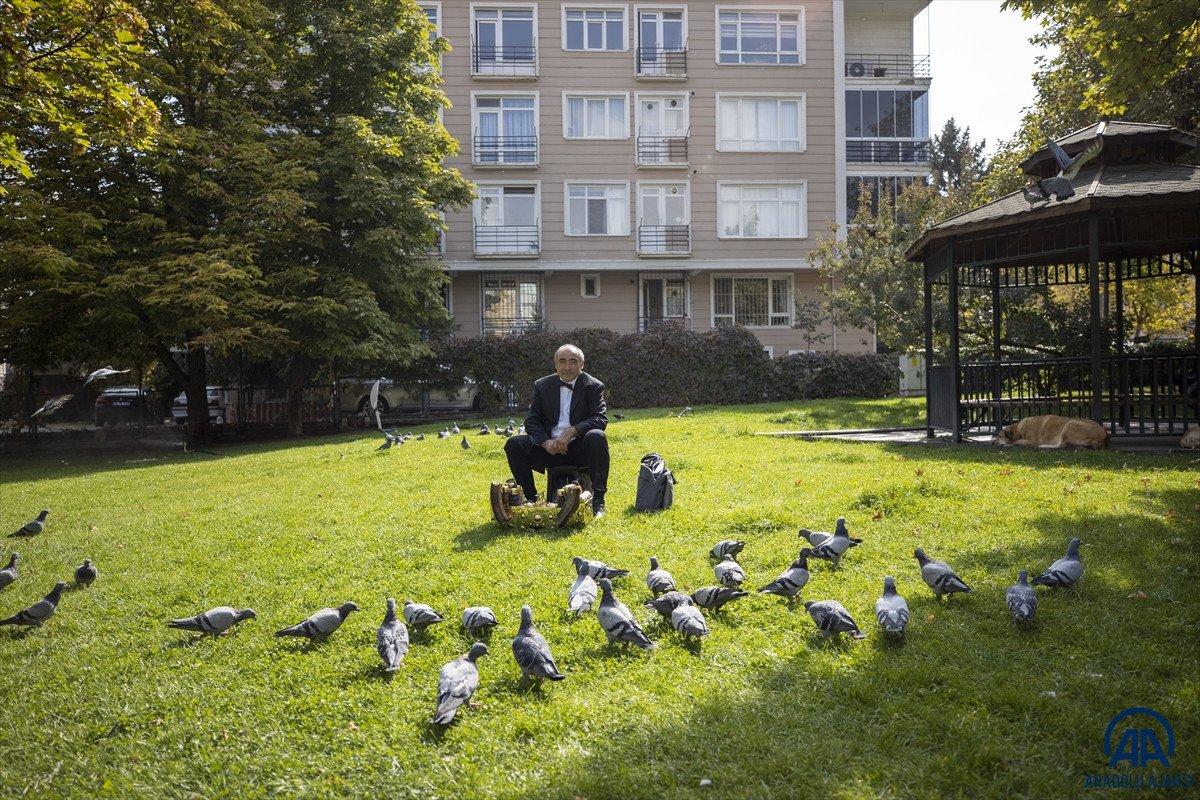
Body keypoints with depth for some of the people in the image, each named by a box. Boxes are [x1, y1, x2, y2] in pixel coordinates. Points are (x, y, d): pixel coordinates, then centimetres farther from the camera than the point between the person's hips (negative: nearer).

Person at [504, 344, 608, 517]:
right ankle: (530, 498, -6)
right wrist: (545, 442, -15)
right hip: (550, 448, 3)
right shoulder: (542, 385, 8)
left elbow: (601, 419, -13)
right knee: (513, 444, -17)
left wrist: (571, 431, -27)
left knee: (597, 437, -34)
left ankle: (598, 499, -26)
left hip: (579, 448, -2)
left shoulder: (593, 386, 0)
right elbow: (531, 420, 4)